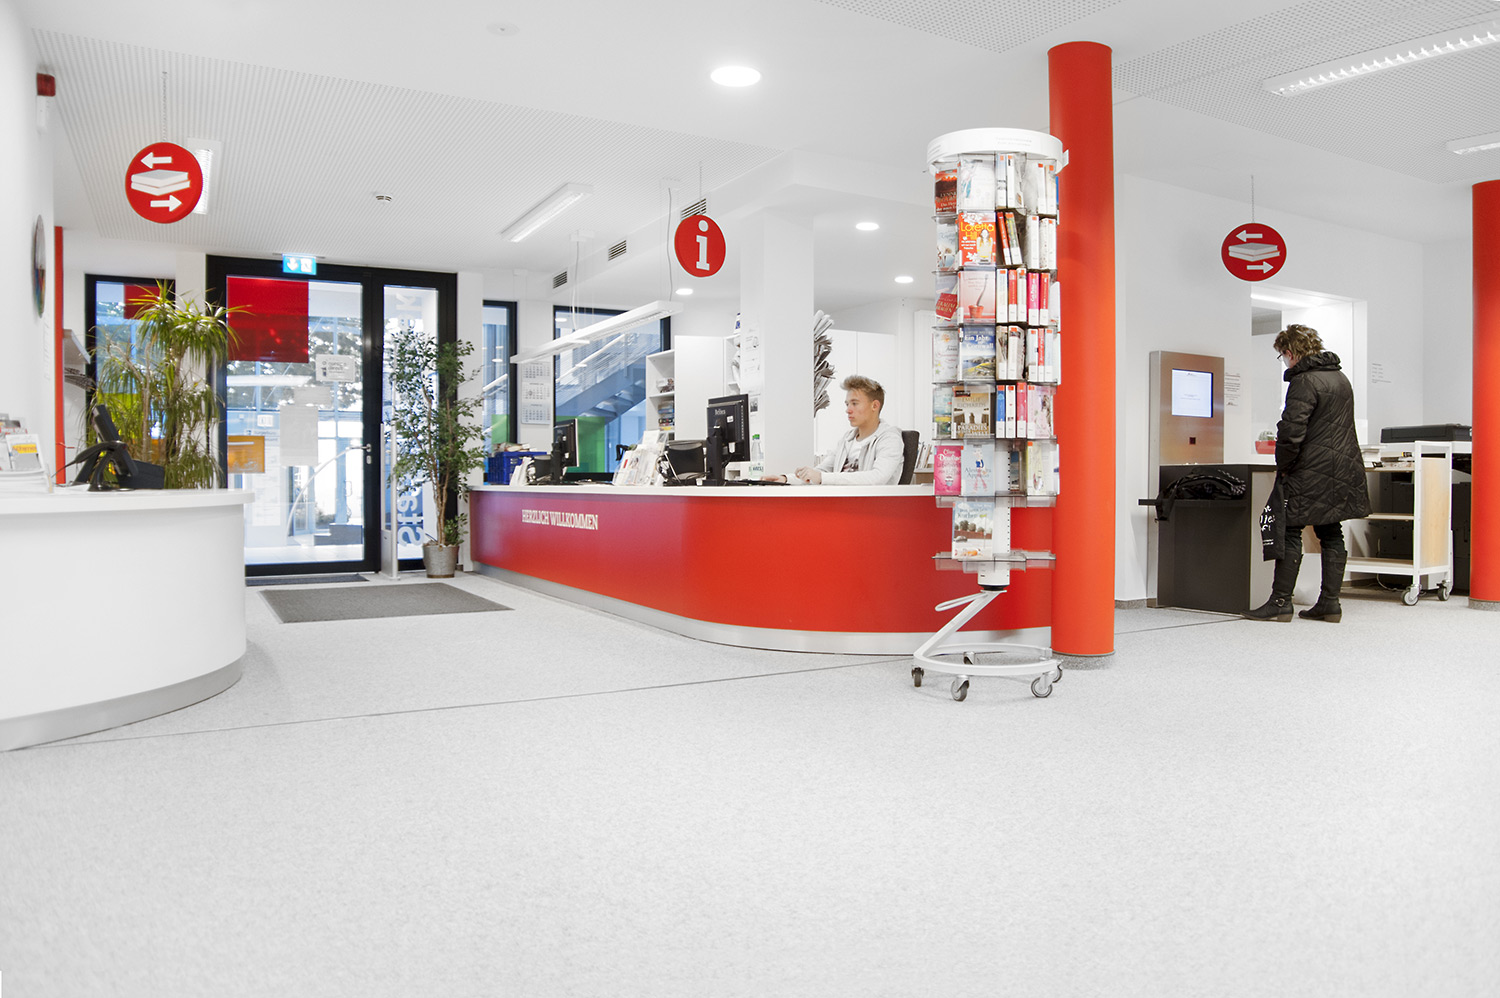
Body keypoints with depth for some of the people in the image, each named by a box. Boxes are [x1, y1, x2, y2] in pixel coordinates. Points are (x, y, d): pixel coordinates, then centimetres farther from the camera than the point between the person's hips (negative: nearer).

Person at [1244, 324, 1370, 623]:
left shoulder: (1304, 382, -14)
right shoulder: (1341, 378, 16)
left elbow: (1292, 431, -21)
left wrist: (1283, 467, -9)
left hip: (1311, 473, -9)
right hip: (1342, 470, 9)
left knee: (1289, 533, -3)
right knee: (1331, 535, 10)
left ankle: (1280, 601, -1)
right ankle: (1330, 602, 13)